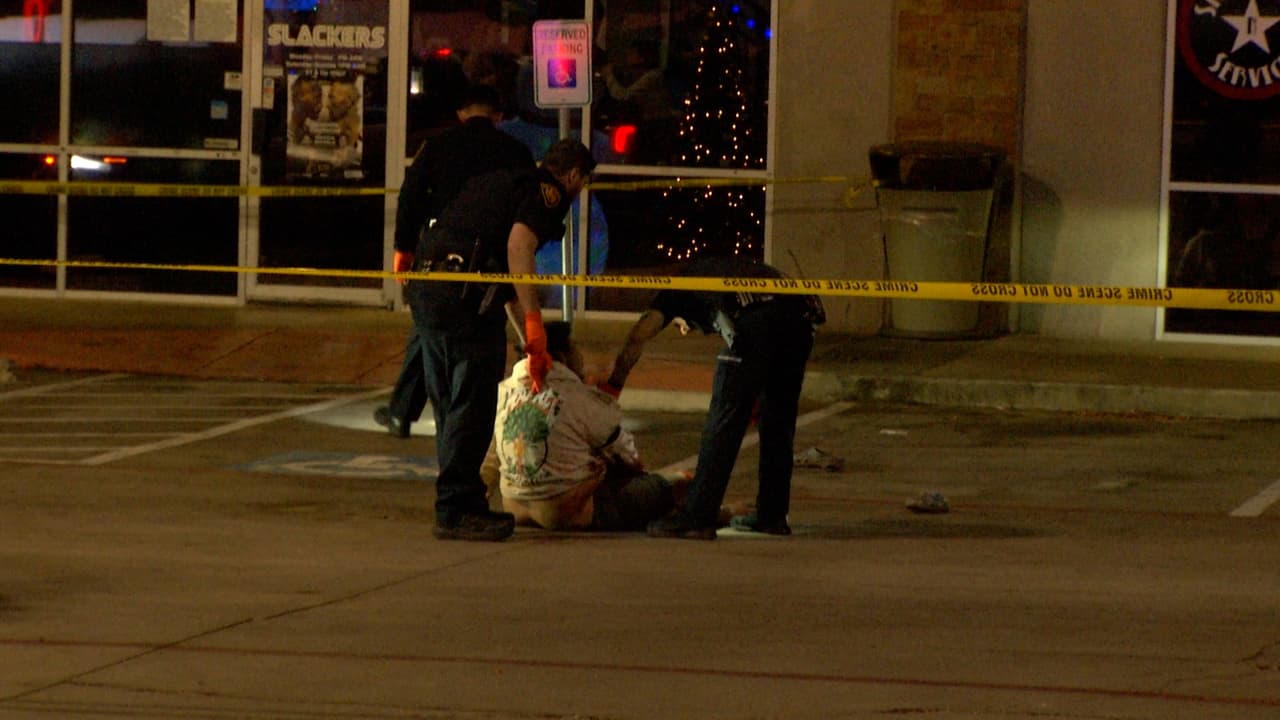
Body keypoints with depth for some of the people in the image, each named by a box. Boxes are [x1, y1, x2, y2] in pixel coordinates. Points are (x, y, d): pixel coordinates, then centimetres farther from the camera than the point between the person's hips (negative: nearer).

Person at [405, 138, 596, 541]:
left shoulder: (497, 181, 30)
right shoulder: (550, 192, 3)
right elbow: (518, 243, -15)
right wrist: (534, 323, -18)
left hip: (423, 286, 9)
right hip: (465, 294, -9)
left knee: (449, 405, 16)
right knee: (472, 406, -3)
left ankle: (464, 504, 24)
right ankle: (455, 511, -3)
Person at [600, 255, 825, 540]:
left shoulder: (678, 285, 27)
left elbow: (638, 336, 12)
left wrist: (611, 388, 18)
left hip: (756, 319, -6)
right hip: (801, 316, 6)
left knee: (723, 423, -3)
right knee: (778, 421, 18)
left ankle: (697, 517, -4)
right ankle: (772, 515, 24)